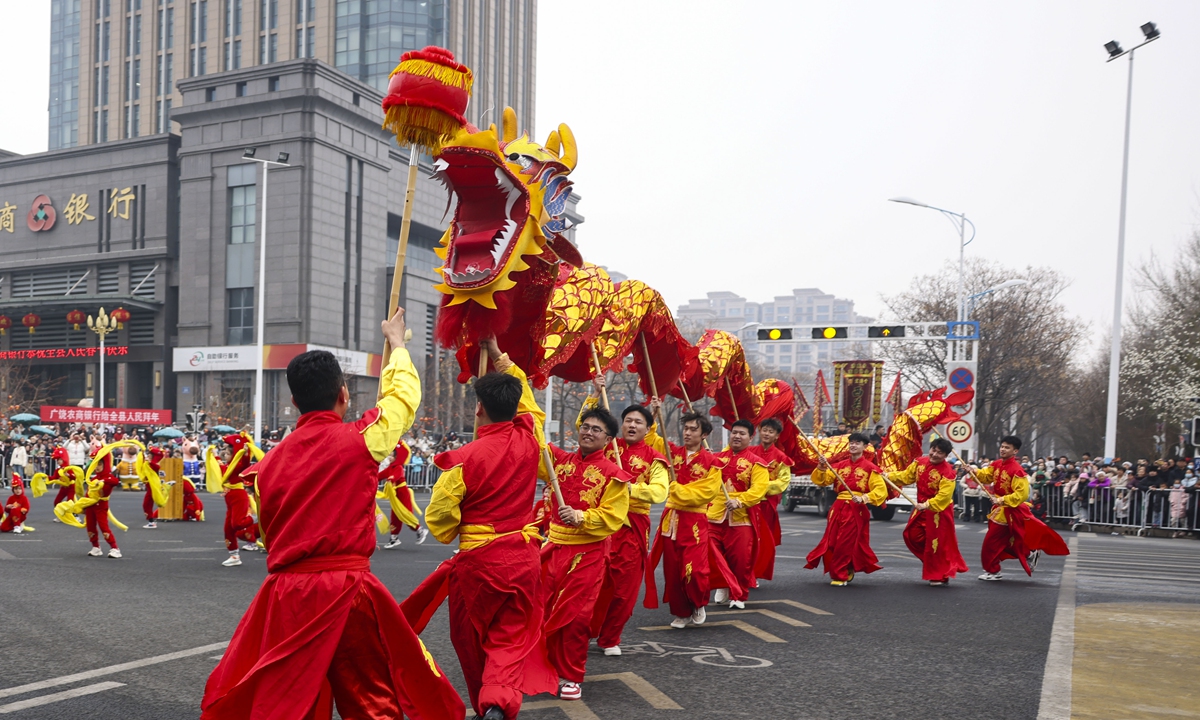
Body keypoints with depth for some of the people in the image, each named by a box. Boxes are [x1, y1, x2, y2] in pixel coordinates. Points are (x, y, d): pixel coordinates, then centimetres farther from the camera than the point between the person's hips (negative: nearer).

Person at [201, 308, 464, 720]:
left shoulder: (271, 460, 5)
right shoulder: (359, 439, -6)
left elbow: (269, 532, 16)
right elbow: (404, 393, 12)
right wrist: (396, 342, 29)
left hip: (285, 593, 4)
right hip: (347, 588, -3)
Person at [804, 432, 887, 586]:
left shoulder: (870, 468, -4)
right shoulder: (840, 466, 10)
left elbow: (881, 490, -9)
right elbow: (821, 481, 6)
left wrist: (864, 498, -23)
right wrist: (822, 467, -12)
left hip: (857, 510, -5)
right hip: (838, 508, 5)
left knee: (847, 544, -2)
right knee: (832, 543, 5)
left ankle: (841, 576, 12)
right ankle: (845, 572, 24)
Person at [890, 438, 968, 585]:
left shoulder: (948, 472, -21)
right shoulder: (919, 463, -1)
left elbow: (944, 495, -27)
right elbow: (906, 476, 8)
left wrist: (927, 505, -35)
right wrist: (888, 476, -3)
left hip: (939, 511, -7)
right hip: (921, 508, 7)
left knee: (939, 543, 0)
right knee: (912, 535, 12)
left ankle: (941, 576, 14)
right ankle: (930, 561, 32)